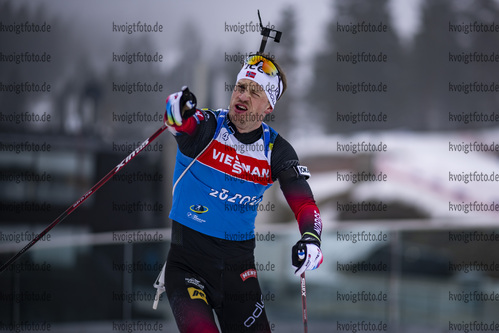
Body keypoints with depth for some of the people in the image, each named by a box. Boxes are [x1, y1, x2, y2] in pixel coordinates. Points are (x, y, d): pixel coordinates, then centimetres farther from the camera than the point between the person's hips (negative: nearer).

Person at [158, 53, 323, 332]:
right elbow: (182, 124, -32)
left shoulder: (276, 151, 0)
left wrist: (311, 238, -27)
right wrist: (177, 109, -57)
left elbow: (304, 204, -5)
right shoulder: (207, 127, -9)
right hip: (189, 264, -3)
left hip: (239, 268, 3)